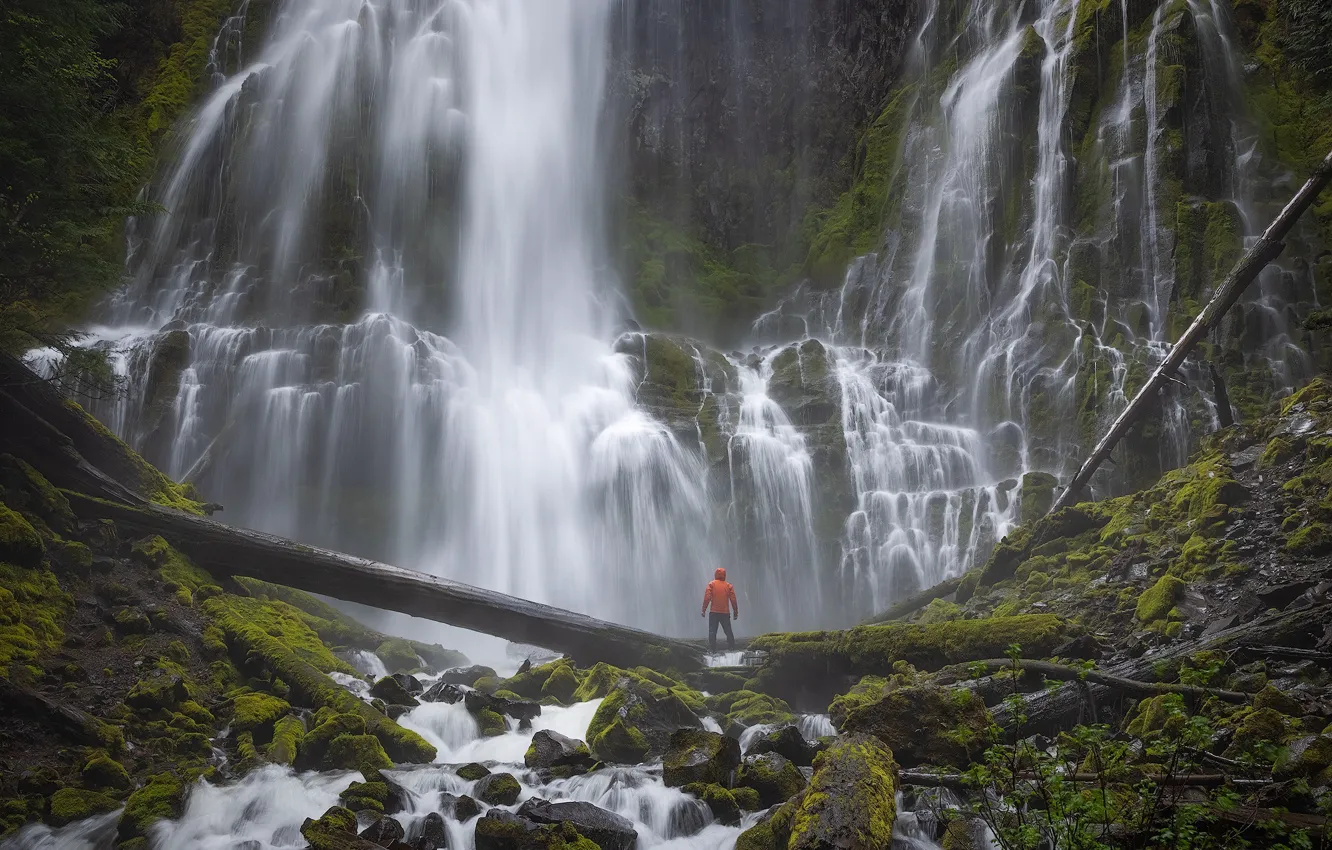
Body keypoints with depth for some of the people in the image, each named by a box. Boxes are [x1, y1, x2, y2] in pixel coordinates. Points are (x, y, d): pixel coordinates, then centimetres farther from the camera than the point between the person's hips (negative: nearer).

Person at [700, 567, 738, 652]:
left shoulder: (711, 584, -1)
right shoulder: (729, 585, 5)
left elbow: (707, 598, -9)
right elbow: (733, 600, 2)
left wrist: (704, 610, -5)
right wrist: (736, 612, 9)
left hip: (714, 613, -2)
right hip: (725, 613, 2)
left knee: (712, 632, 0)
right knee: (728, 632, 11)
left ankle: (712, 649, -6)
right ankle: (732, 648, 8)